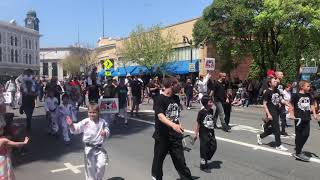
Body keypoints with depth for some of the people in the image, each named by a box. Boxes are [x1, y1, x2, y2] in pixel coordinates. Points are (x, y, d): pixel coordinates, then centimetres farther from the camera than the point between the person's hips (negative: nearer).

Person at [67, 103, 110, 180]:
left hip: (100, 148, 1)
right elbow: (76, 129, -9)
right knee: (90, 167, 9)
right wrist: (71, 125, -29)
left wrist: (105, 132, -16)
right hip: (89, 148, -1)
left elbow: (107, 131, 7)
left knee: (102, 164, -6)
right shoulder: (85, 122, -7)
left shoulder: (102, 122, -1)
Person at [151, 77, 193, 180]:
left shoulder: (176, 98, 5)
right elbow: (160, 116, -29)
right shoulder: (160, 99, -15)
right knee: (159, 158, 14)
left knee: (180, 160, 6)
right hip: (162, 136, -4)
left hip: (175, 136, 4)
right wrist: (173, 125, -44)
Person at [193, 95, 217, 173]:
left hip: (211, 132, 6)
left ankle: (205, 160, 28)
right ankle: (203, 165, 18)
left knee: (213, 147, 5)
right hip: (203, 133, -6)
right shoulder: (201, 112, -14)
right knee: (204, 149, 3)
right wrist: (196, 133, -11)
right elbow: (198, 123, -11)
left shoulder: (211, 111, 4)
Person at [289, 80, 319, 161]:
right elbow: (291, 105, -5)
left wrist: (314, 114, 7)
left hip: (307, 118, 6)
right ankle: (298, 153, 10)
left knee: (306, 134, 6)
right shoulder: (296, 95, -7)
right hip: (299, 118, -6)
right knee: (299, 135, 0)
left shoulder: (309, 96, 12)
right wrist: (292, 115, -12)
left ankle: (298, 150, 23)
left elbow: (312, 105, 17)